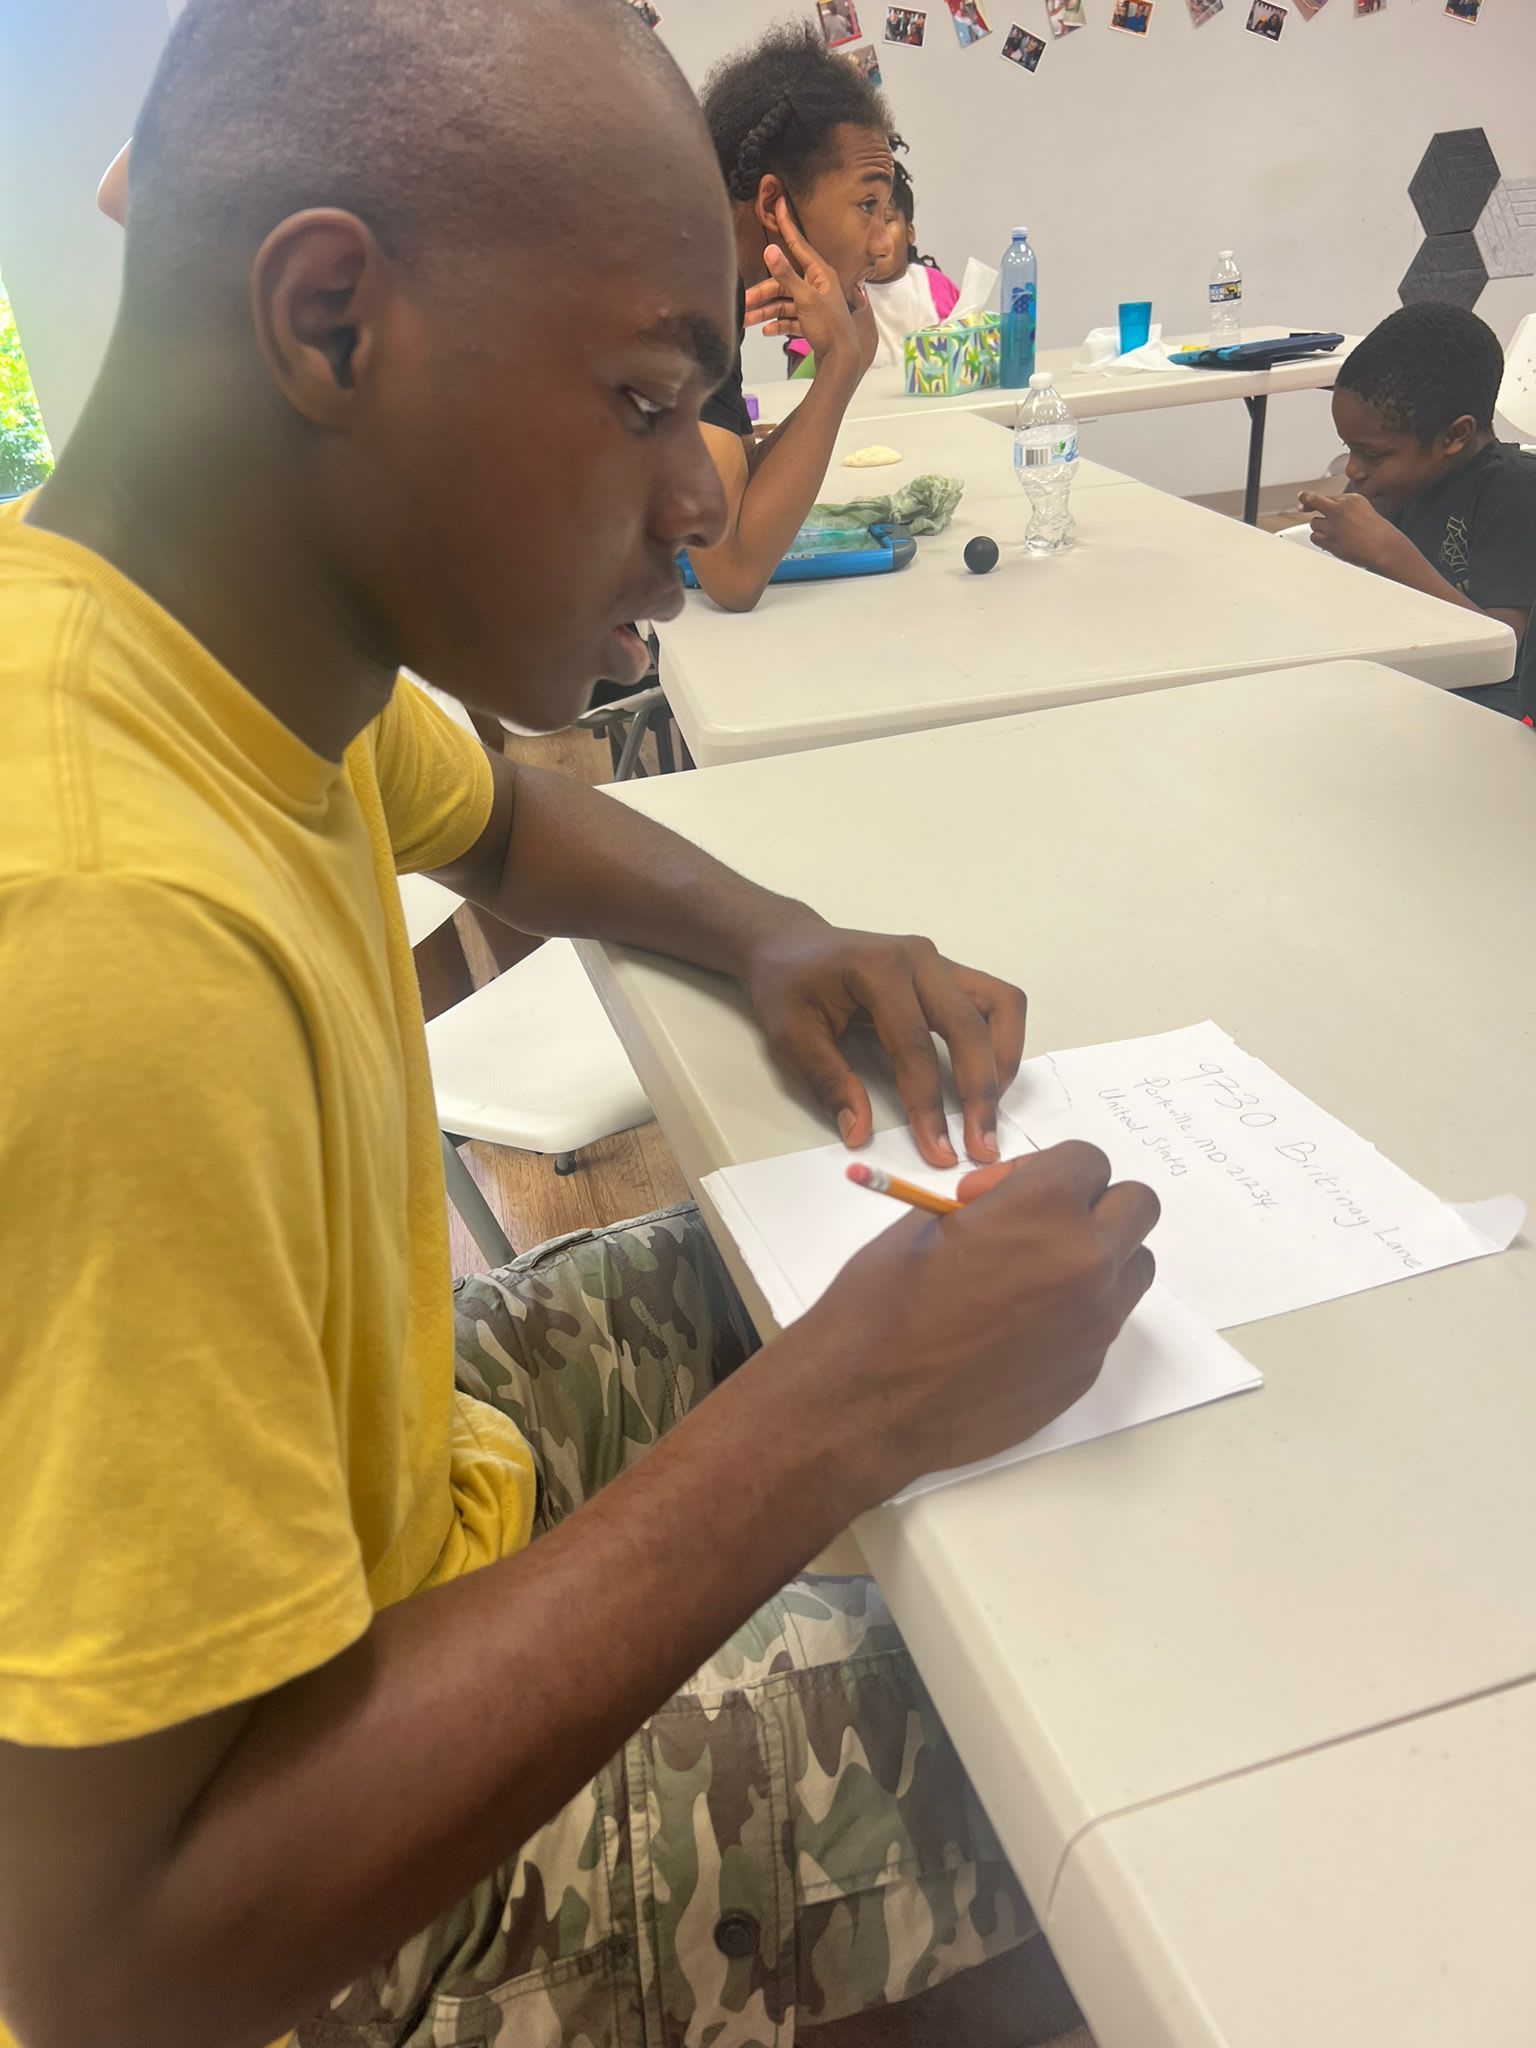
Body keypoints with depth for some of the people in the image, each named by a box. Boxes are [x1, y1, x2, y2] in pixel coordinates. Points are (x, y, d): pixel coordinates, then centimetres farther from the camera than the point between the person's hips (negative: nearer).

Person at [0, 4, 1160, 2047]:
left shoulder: (248, 624, -10)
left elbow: (498, 813, 12)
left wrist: (768, 938, -7)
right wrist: (847, 1415, -31)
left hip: (363, 1483, 8)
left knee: (766, 1272, 14)